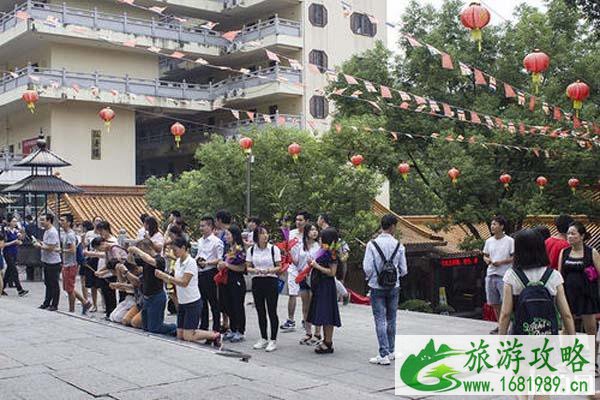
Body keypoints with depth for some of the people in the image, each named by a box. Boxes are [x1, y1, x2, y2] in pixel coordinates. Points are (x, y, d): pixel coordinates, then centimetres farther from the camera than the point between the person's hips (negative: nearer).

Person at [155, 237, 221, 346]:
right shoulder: (178, 262, 7)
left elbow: (184, 282, -24)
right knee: (180, 336, 7)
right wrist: (162, 277, -7)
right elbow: (175, 281, 9)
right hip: (182, 303, 8)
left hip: (193, 302, -8)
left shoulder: (190, 262, -17)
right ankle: (209, 334, 21)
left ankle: (215, 335, 9)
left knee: (188, 337, -8)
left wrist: (166, 276, -25)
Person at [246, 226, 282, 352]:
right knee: (260, 312, 9)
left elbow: (279, 267, -1)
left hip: (271, 281, -3)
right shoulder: (251, 250, 4)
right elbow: (248, 267, 5)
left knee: (272, 311, -2)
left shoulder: (274, 249, -2)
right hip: (256, 282, 3)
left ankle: (273, 340, 7)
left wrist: (271, 270, -21)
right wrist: (255, 270, -16)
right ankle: (263, 339, 22)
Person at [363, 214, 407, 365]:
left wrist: (369, 278, 8)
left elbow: (367, 268, -14)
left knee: (380, 320, 0)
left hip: (377, 287, -2)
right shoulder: (398, 246, -6)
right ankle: (391, 351, 26)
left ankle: (384, 355, -3)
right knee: (391, 320, 15)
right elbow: (404, 270, -3)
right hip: (394, 287, 2)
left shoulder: (372, 244, -12)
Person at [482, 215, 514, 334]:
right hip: (491, 275, 6)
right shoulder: (489, 241, 10)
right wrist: (487, 260, -4)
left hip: (504, 276, -6)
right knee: (494, 302, 11)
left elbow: (515, 257, -7)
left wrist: (501, 262, -17)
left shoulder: (510, 241, -6)